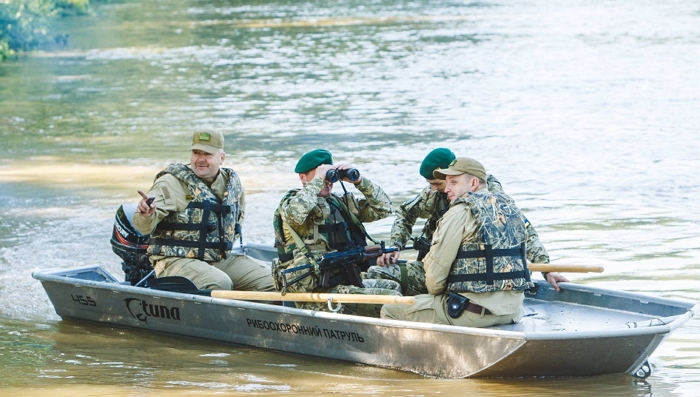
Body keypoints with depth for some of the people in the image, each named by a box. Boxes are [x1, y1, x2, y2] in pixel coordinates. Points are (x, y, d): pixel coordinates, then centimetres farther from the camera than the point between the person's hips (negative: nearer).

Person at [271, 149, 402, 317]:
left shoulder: (341, 203, 17)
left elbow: (383, 209, 18)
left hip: (347, 282, 8)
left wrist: (359, 181, 4)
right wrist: (317, 180, -17)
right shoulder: (290, 203, -4)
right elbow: (295, 213, -30)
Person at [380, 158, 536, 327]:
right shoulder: (510, 206, 13)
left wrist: (435, 294, 13)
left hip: (475, 312, -8)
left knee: (389, 312, 3)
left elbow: (435, 274, -8)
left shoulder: (460, 213, -10)